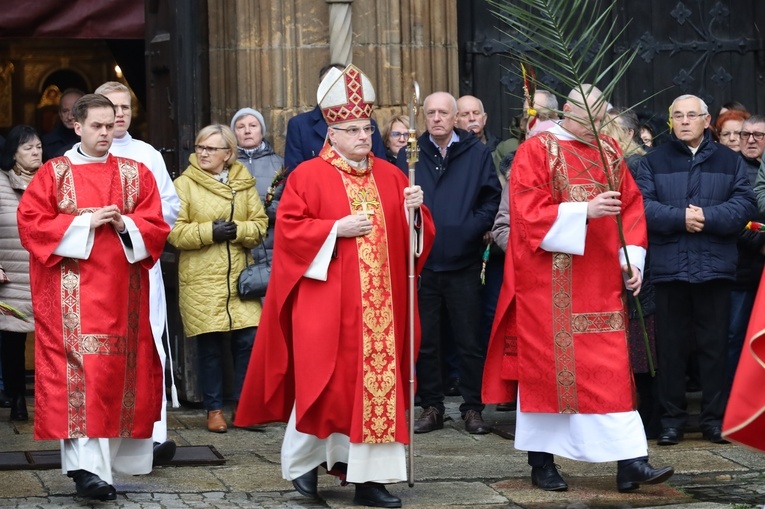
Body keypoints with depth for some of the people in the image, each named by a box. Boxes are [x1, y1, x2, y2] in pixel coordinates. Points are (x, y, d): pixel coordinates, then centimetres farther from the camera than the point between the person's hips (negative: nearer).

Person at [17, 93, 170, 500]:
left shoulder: (136, 174, 12)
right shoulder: (53, 174, 4)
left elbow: (155, 226, 7)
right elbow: (31, 223, -4)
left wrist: (125, 225, -13)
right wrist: (85, 222, -12)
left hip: (122, 290, 4)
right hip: (72, 292, -3)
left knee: (117, 371, 4)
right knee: (80, 372, -13)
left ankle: (107, 457, 14)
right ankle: (88, 466, -21)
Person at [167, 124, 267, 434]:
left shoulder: (244, 183, 10)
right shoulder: (184, 184, 0)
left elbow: (260, 225, 5)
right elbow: (174, 231, -7)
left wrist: (237, 231, -14)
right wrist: (209, 232, -17)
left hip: (239, 277, 3)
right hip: (201, 279, -3)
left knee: (249, 339, -3)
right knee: (209, 345, 1)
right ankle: (214, 409, 13)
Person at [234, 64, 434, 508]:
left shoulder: (390, 177, 12)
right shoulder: (308, 176, -1)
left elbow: (414, 236, 12)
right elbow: (289, 230, -7)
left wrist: (414, 211, -8)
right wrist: (337, 229, -16)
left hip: (379, 301, 4)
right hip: (326, 301, -4)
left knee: (378, 380, 0)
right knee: (324, 379, -1)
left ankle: (370, 473, 2)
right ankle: (304, 460, 18)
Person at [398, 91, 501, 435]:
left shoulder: (477, 153, 4)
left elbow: (492, 197, 0)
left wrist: (472, 228, -11)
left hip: (464, 262, -1)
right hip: (422, 262, 2)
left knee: (470, 341, 3)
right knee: (424, 341, 6)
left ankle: (473, 409, 11)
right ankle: (431, 407, 15)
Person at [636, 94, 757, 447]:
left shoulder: (730, 162, 10)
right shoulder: (654, 161, 9)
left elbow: (744, 205, -3)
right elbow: (643, 206, -5)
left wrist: (707, 218, -16)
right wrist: (680, 218, -18)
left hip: (715, 267, 0)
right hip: (668, 268, 0)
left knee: (714, 345, 4)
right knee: (671, 346, 3)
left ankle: (715, 419, 11)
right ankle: (672, 419, 10)